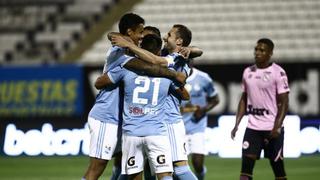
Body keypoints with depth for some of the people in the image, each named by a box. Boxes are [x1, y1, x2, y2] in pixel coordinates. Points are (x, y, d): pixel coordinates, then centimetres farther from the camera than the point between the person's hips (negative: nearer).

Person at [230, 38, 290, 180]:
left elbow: (283, 102, -9)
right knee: (245, 167, -5)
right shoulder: (248, 72, 9)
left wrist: (277, 127, -19)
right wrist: (237, 124, 8)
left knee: (278, 167, 4)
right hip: (252, 127, 4)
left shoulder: (278, 72, -7)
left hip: (272, 128, -4)